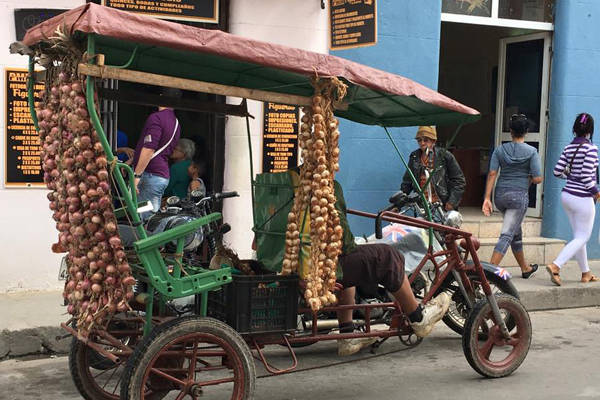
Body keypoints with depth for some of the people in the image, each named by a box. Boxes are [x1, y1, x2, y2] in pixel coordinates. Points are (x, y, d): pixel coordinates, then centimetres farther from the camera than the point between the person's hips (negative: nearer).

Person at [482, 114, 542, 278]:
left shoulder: (500, 149, 3)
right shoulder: (531, 152, -5)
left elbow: (492, 174, -3)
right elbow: (537, 179, -10)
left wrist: (487, 198, -4)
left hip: (500, 195, 5)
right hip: (519, 196, -5)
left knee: (516, 232, 22)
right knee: (507, 235, -6)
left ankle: (525, 268, 38)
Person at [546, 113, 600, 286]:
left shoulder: (569, 148, 3)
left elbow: (557, 171, 2)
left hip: (567, 195, 7)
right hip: (583, 198, -7)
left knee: (579, 236, 17)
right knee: (582, 238, 2)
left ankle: (586, 273, 27)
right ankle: (555, 266, -12)